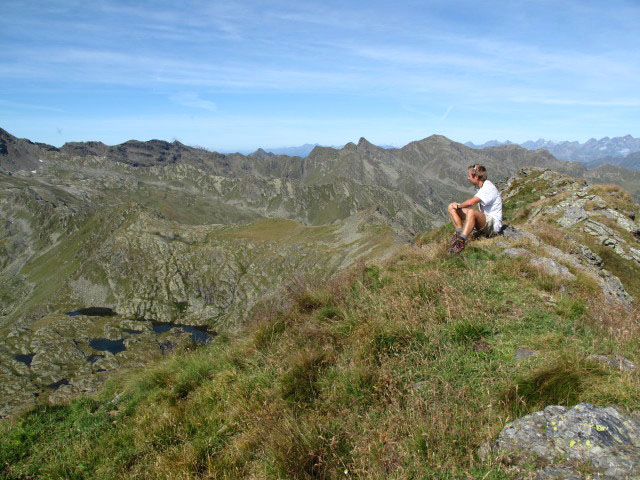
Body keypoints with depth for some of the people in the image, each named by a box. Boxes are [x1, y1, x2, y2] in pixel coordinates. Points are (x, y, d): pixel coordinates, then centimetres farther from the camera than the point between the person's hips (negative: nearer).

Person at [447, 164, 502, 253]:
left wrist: (458, 206, -15)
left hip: (493, 225, -10)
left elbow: (471, 202, -32)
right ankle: (460, 232, -16)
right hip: (484, 221, 10)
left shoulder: (488, 188, -19)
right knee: (451, 207, 1)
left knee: (471, 212, -41)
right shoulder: (481, 187, 12)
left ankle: (460, 241, -49)